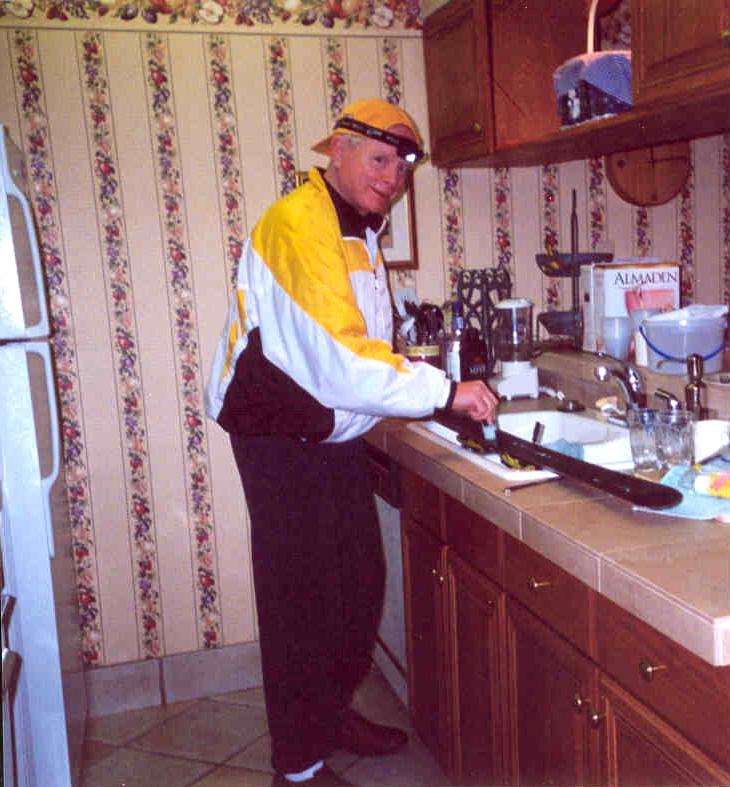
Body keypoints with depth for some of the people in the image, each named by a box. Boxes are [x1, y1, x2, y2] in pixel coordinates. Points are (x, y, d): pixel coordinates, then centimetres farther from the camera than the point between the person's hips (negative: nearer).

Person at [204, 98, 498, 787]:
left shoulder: (359, 233, 15)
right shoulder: (297, 224, -19)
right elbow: (337, 358, -28)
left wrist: (435, 390, 11)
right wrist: (444, 391, -24)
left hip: (334, 436, 10)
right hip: (282, 442, -10)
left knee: (360, 582, 17)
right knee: (302, 597, -1)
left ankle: (333, 711, 37)